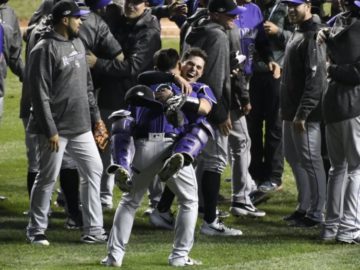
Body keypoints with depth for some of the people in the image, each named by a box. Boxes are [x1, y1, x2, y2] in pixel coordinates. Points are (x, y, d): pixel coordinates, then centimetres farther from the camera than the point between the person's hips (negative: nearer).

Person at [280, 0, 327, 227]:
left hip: (306, 113, -11)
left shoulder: (313, 36, -16)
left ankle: (316, 214, -1)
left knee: (310, 160, -6)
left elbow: (315, 78, -22)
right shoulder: (297, 34, 15)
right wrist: (290, 111, 19)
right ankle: (304, 207, 25)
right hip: (292, 110, 11)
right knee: (294, 157, 16)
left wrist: (302, 113, -24)